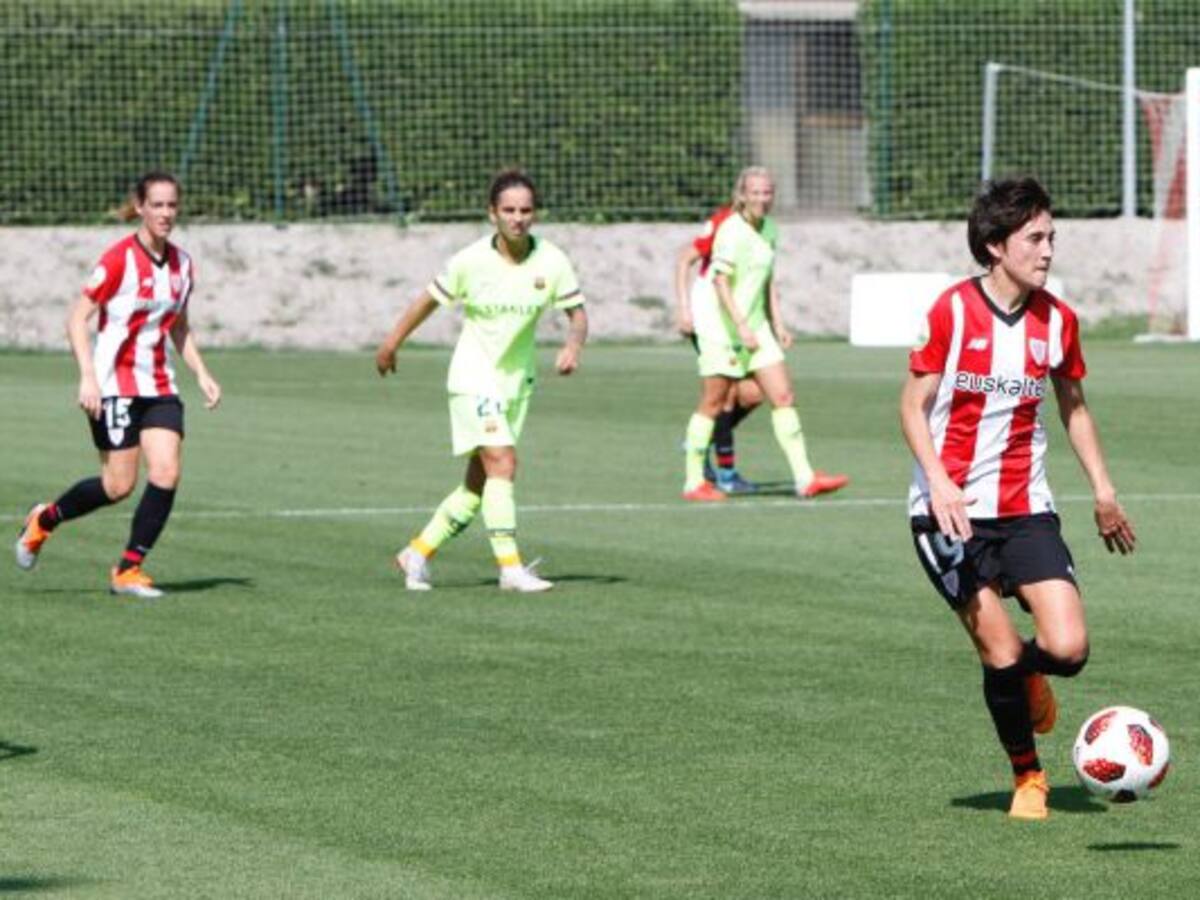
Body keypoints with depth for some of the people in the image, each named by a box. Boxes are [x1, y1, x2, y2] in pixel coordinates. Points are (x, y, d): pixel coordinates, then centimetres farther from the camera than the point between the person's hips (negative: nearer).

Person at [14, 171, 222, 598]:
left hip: (159, 386, 6)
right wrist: (88, 377, -20)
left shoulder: (182, 265, 8)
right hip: (114, 383, -6)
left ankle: (129, 569, 0)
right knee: (119, 486, -6)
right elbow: (77, 319, -11)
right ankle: (44, 520, 21)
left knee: (167, 472, -11)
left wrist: (201, 373, 9)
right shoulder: (119, 259, -12)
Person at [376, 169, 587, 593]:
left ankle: (418, 553, 23)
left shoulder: (551, 262, -9)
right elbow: (430, 299, 1)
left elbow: (577, 312, -1)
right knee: (502, 463, -20)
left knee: (479, 483, 8)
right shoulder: (470, 261, -14)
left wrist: (573, 344, -23)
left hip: (517, 380, 4)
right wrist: (391, 344, 11)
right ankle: (510, 566, -19)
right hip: (474, 378, -4)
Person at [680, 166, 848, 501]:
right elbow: (721, 282, -18)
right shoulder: (731, 231, -14)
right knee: (712, 404, -1)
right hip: (722, 327, -8)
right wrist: (741, 327, -23)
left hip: (755, 327, 8)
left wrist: (777, 323, 16)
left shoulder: (769, 229, 11)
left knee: (783, 397, 0)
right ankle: (694, 482, 9)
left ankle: (804, 478, 0)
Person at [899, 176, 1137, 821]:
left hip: (1025, 510, 3)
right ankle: (1027, 777, 13)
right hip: (950, 513, -3)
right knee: (1001, 653, -10)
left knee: (1067, 648, -12)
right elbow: (912, 407, -5)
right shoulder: (952, 311, -9)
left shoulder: (1056, 320, 3)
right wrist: (939, 482, -20)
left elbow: (1073, 408, 18)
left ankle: (1025, 674, 25)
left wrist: (1103, 490, 15)